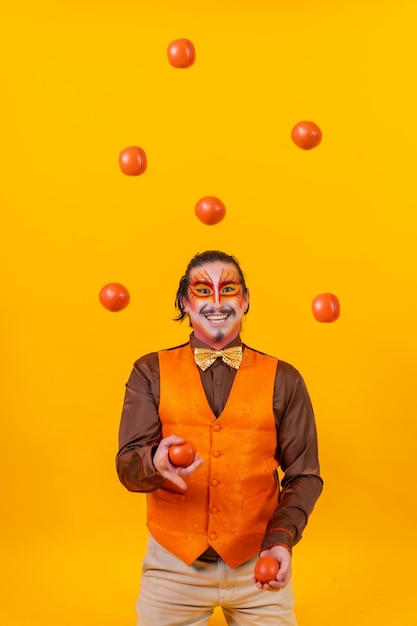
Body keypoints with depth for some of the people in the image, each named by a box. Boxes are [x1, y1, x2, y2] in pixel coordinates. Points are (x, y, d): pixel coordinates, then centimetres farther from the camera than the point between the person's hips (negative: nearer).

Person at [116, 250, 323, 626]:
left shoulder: (283, 380, -2)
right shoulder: (151, 373, -2)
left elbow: (303, 474, 0)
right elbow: (128, 467, -9)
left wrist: (282, 538, -17)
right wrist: (155, 464, -31)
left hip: (258, 565, 0)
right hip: (174, 566, 0)